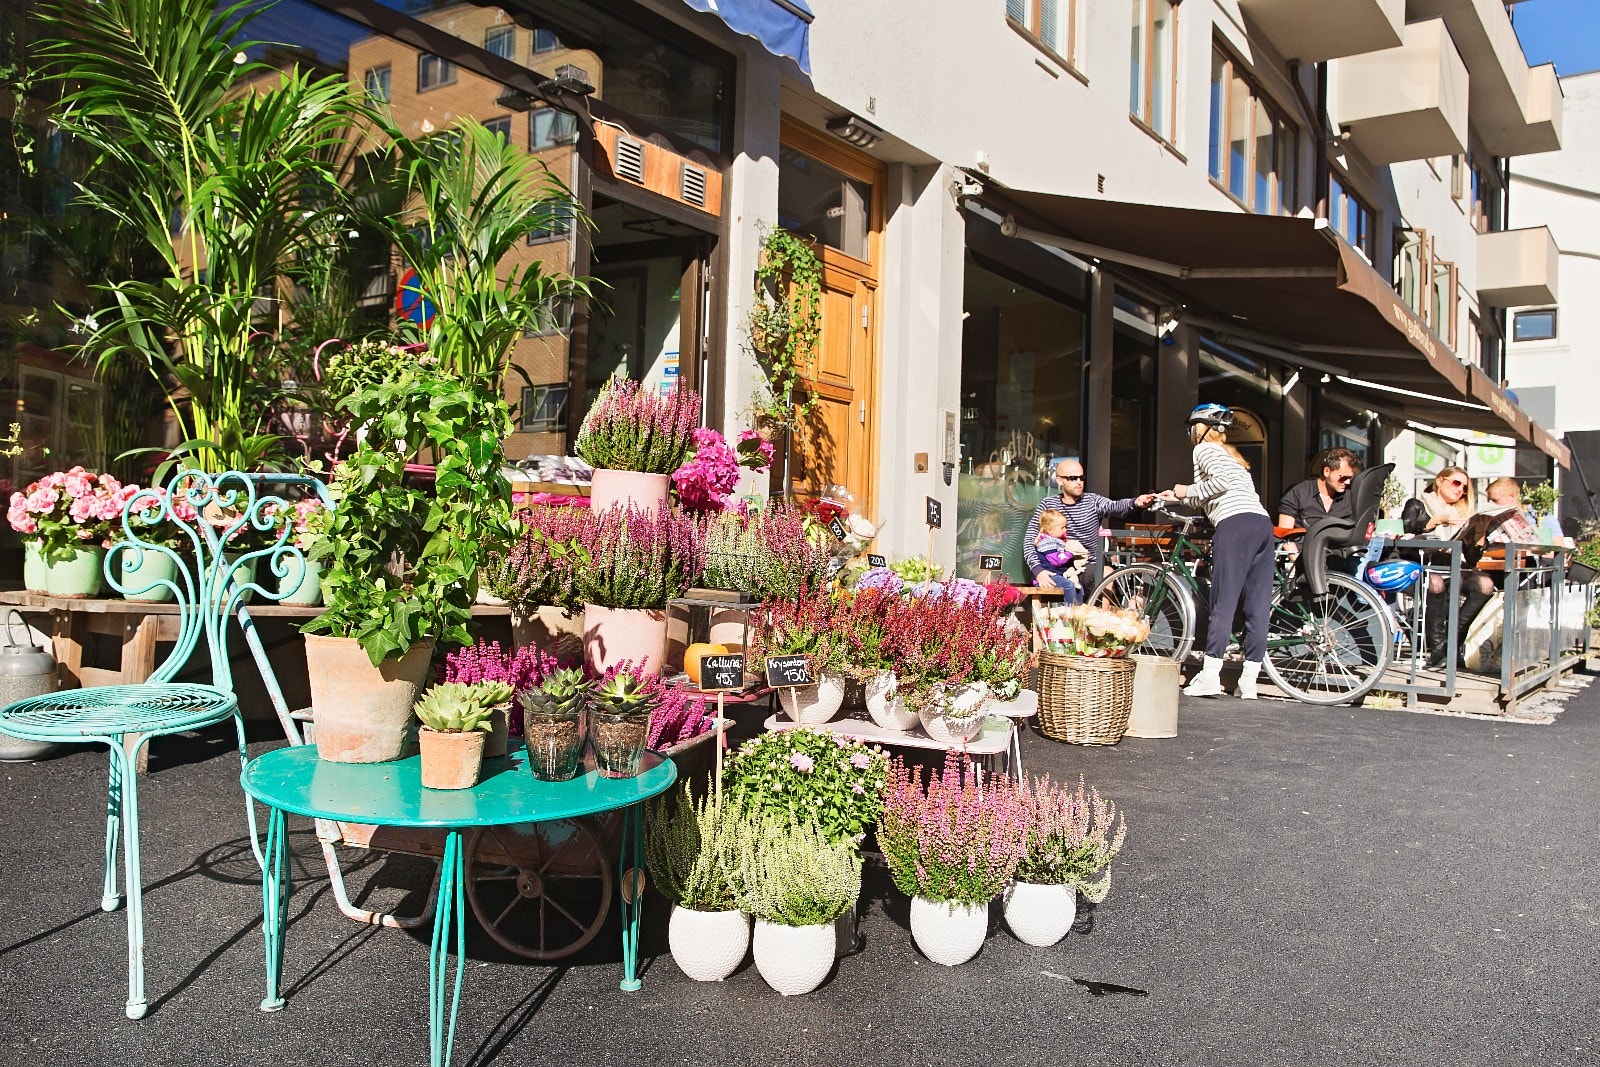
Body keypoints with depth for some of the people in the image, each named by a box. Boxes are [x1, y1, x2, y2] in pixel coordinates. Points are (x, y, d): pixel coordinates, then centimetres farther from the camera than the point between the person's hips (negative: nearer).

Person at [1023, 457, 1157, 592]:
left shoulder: (1093, 501, 1)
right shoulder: (1048, 504, 2)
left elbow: (1115, 507, -22)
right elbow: (1029, 540, -5)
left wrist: (1135, 502, -46)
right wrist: (1038, 570, -23)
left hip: (1088, 568, 1)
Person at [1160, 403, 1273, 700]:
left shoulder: (1205, 448, 7)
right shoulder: (1229, 454, 32)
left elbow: (1222, 480, -11)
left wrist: (1188, 490, 2)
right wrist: (1179, 497, 40)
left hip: (1235, 523, -8)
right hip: (1262, 522, 8)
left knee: (1223, 601, -10)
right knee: (1257, 606, 3)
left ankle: (1210, 675, -12)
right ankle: (1249, 681, 3)